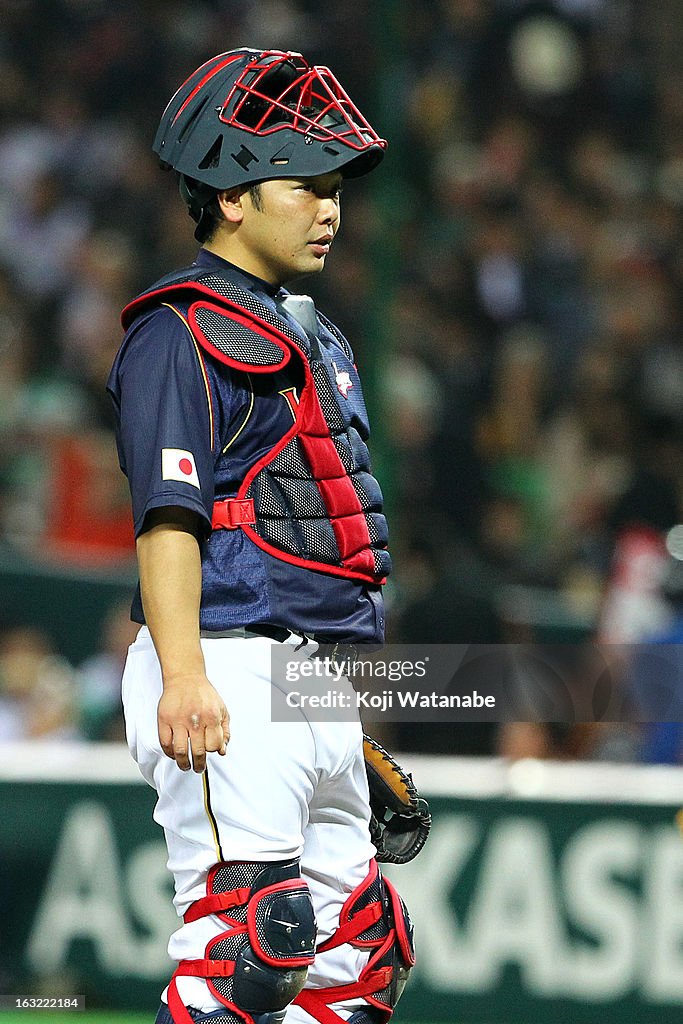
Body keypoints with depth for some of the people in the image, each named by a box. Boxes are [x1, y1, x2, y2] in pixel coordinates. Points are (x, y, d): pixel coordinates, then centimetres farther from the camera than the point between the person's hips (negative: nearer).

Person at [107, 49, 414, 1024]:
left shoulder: (309, 334, 22)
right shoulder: (183, 331, -8)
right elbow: (168, 513, -18)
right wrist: (183, 673, -29)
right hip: (230, 670, -10)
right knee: (245, 941, -18)